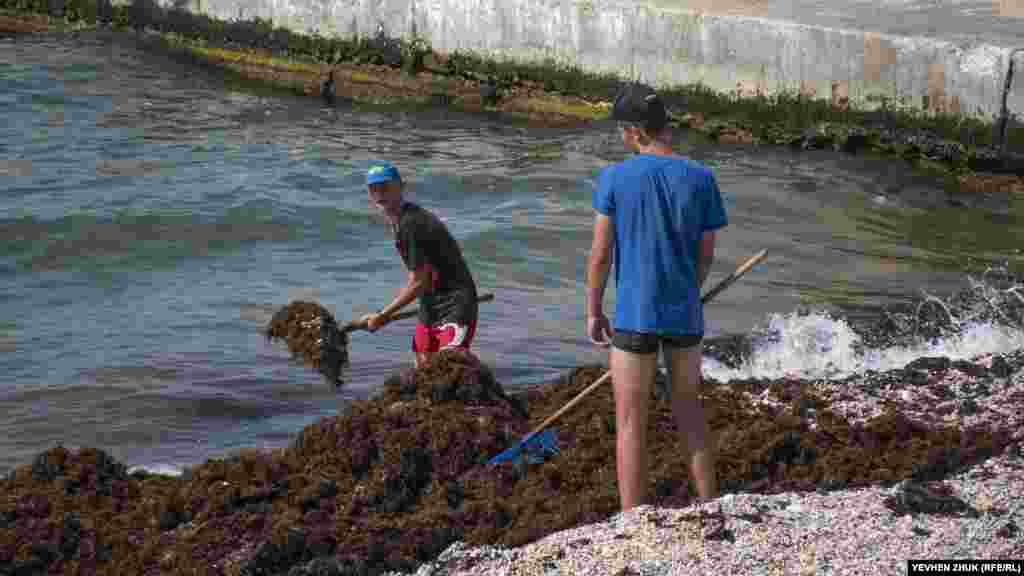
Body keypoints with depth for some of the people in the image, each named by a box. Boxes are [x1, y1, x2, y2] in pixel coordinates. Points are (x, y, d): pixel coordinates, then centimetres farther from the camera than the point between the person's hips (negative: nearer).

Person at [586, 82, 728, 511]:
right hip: (685, 314, 4)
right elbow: (705, 255, 5)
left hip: (634, 316, -3)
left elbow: (600, 256, -7)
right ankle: (710, 506, 27)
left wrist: (593, 311, 6)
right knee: (688, 404, 23)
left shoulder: (614, 179, -10)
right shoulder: (700, 179, -2)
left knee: (630, 422, 6)